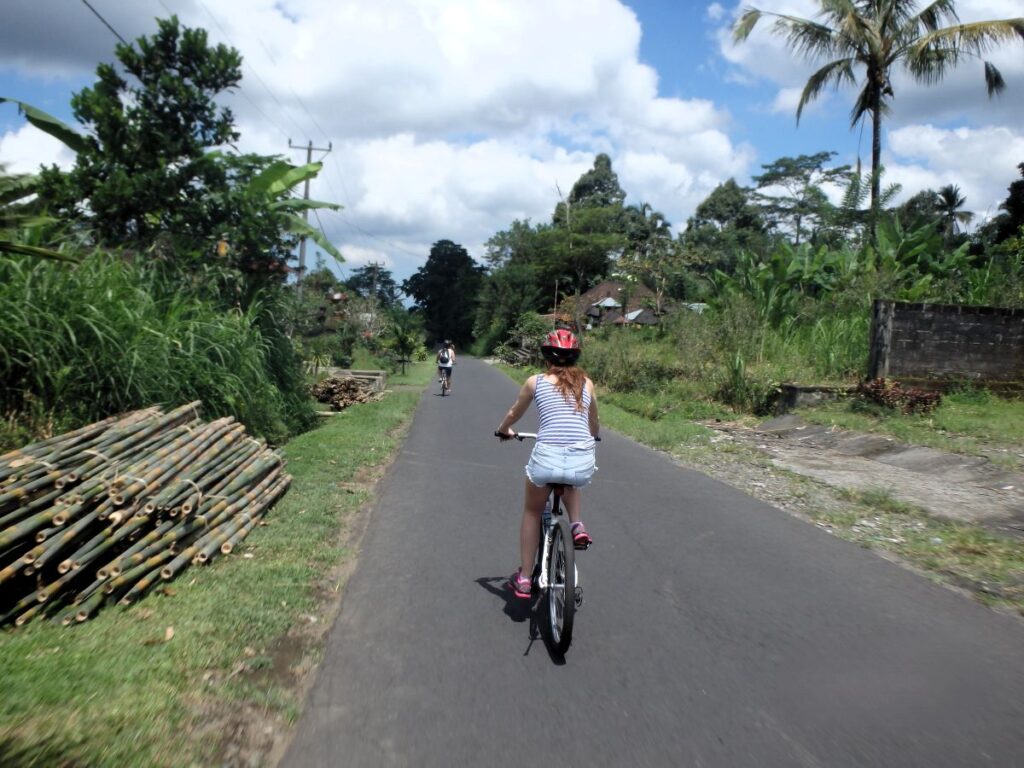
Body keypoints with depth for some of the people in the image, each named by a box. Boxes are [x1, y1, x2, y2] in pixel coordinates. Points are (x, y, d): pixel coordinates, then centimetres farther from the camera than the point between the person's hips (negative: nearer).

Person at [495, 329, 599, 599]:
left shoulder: (535, 381, 9)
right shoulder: (586, 383, 14)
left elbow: (514, 414, 24)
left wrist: (503, 430, 45)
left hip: (546, 458, -1)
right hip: (583, 464, 2)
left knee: (532, 512, 25)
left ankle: (523, 579, 29)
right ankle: (577, 525, 16)